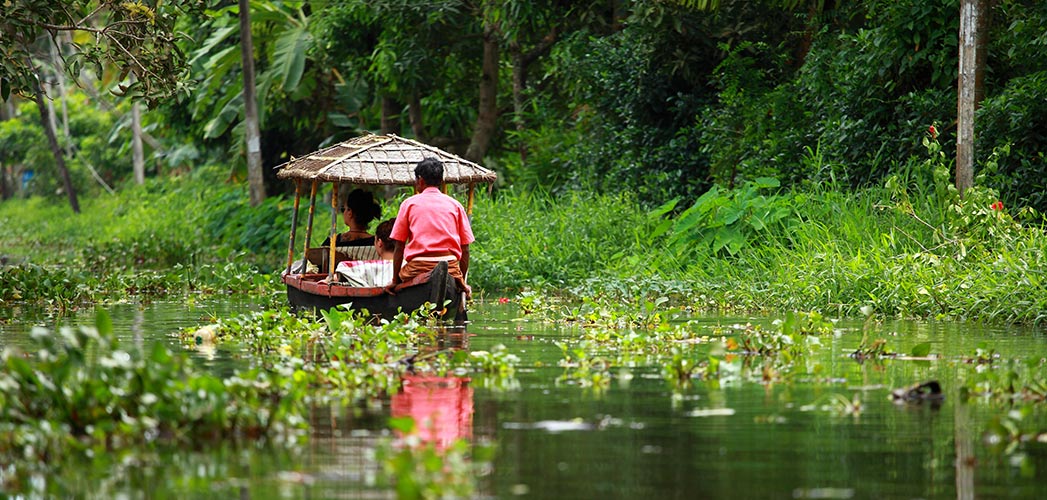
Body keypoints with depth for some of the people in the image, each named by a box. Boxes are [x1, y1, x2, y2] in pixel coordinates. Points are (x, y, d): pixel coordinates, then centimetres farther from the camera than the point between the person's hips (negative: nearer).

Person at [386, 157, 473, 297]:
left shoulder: (409, 204, 9)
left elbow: (399, 247, 6)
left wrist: (395, 280, 11)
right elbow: (465, 249, 9)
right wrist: (462, 282, 16)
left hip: (417, 269, -1)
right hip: (450, 269, 2)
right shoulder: (455, 205, 13)